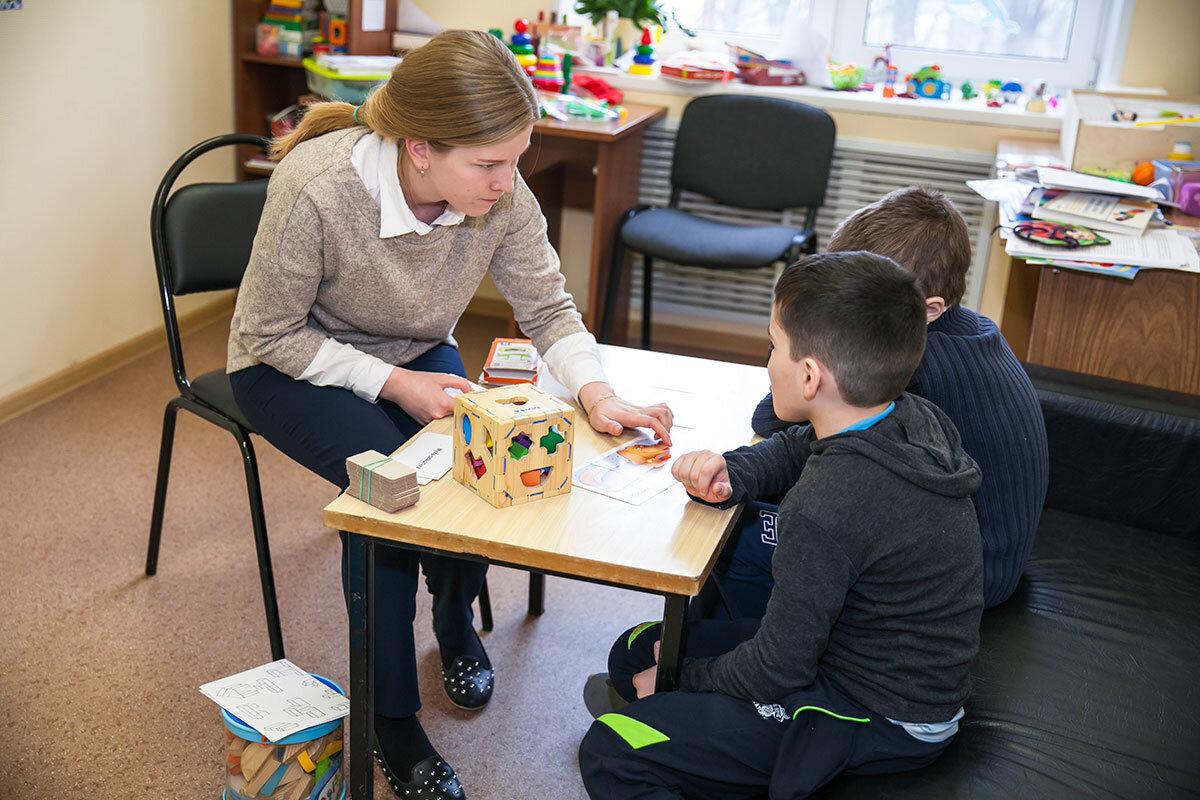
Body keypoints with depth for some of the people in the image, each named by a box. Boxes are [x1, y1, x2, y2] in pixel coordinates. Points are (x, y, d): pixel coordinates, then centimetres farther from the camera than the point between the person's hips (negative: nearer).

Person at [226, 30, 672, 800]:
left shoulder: (503, 196, -21)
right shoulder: (315, 190, -34)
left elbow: (548, 307, -9)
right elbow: (271, 336, -22)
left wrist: (597, 392, -27)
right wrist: (392, 385, -29)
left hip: (416, 354, 4)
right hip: (296, 363, -4)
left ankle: (457, 620, 12)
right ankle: (392, 719, -10)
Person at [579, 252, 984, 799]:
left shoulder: (826, 510, -33)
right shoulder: (915, 417, -6)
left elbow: (777, 671, -22)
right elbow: (793, 451, 14)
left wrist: (683, 677, -3)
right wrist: (730, 475, -6)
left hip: (878, 724, -9)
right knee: (634, 652, 13)